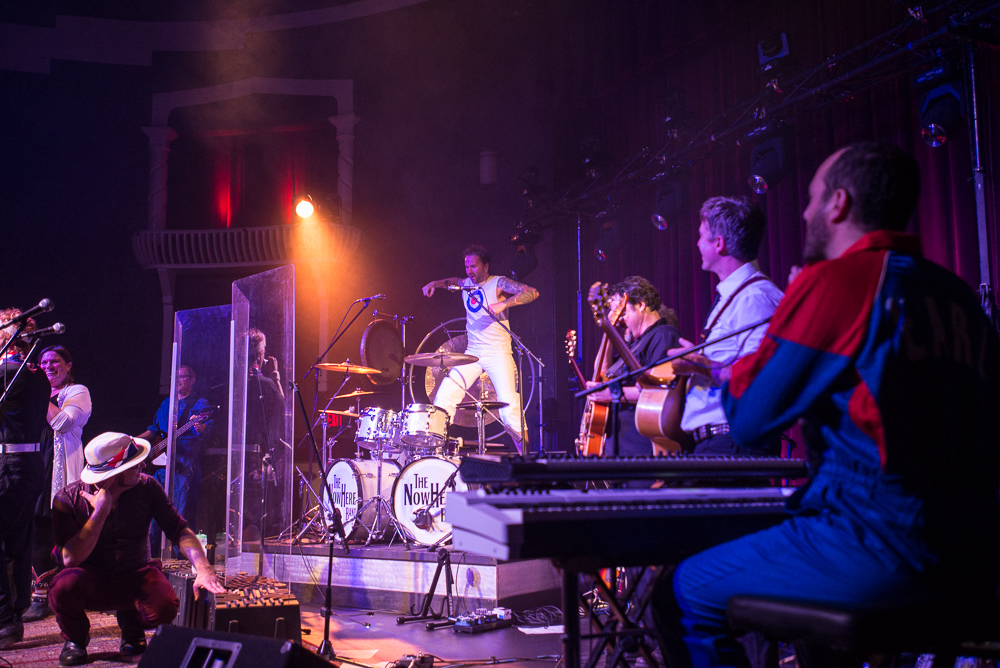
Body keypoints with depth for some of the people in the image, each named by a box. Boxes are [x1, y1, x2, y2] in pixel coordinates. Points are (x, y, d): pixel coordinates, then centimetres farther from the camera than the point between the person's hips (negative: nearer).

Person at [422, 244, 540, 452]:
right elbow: (451, 282, 37)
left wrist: (503, 304, -28)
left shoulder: (498, 283, -5)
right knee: (444, 396, -6)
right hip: (472, 353, 6)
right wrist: (435, 284, 17)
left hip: (498, 353, -5)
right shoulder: (466, 284, 13)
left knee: (509, 407, -15)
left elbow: (532, 292, -17)